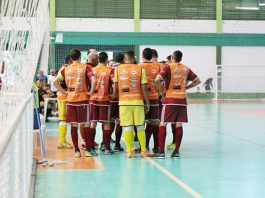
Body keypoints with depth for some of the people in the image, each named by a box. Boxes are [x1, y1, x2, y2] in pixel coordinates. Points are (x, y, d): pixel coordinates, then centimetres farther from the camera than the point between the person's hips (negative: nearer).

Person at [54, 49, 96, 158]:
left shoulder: (66, 69, 8)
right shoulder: (85, 67, -3)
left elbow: (55, 82, 3)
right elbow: (93, 80, -18)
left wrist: (64, 92, 7)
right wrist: (91, 92, -7)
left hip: (70, 100, 3)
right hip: (83, 99, -3)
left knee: (73, 126, 6)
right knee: (85, 125, 3)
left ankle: (76, 150, 8)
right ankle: (88, 150, 3)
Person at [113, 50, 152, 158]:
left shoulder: (118, 69, 2)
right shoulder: (140, 69, -1)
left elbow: (115, 86, 5)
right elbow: (144, 88, -3)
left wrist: (114, 96, 21)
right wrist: (147, 102, 4)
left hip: (124, 102, 0)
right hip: (138, 101, 0)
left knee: (127, 127, 3)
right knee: (140, 127, 8)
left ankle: (130, 151, 3)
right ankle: (143, 151, 11)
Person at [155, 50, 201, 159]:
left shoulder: (168, 67, -4)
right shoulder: (186, 69, 9)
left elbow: (157, 79, -17)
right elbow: (197, 81, 15)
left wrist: (161, 92, -4)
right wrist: (185, 87, 14)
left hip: (170, 99, -4)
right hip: (182, 99, 4)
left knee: (162, 124, 1)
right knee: (179, 125, 6)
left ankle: (161, 152, -3)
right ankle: (176, 152, 6)